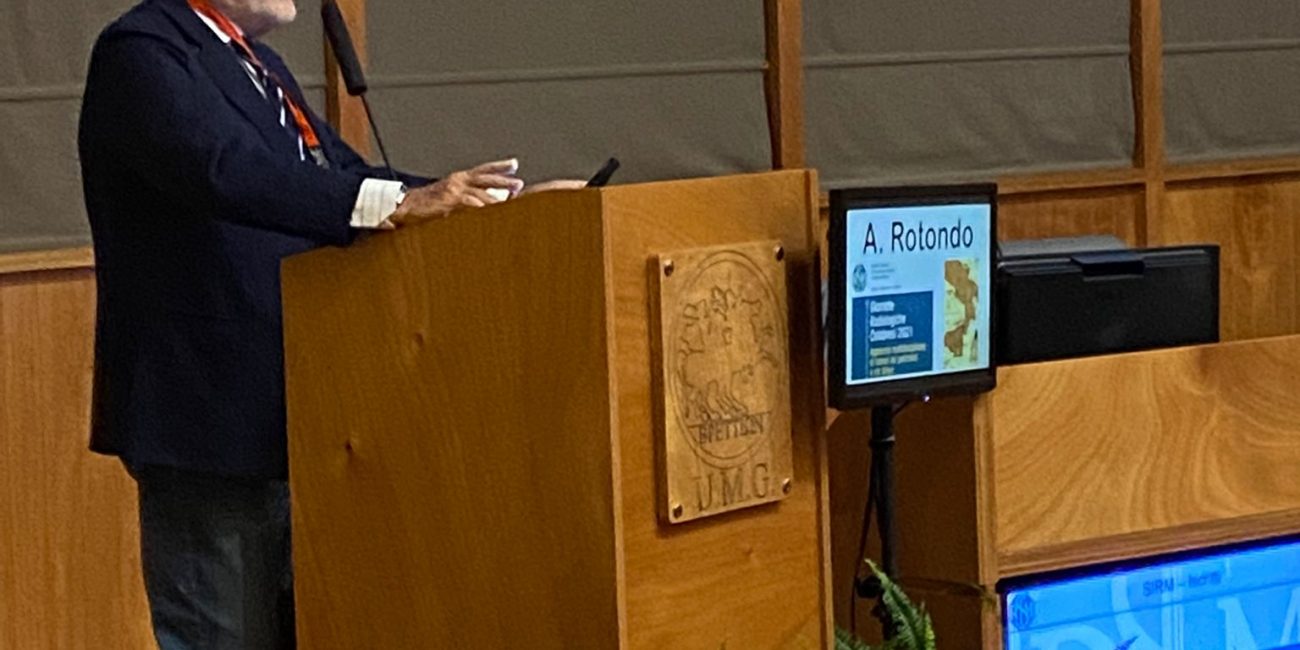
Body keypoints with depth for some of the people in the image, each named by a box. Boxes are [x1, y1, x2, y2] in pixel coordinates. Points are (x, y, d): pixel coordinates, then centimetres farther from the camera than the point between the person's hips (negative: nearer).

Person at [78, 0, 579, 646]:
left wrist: (508, 202, 4)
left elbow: (347, 178, 16)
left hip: (286, 417, 10)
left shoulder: (258, 64, 16)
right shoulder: (141, 52, -13)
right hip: (211, 417, -10)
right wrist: (400, 203, -37)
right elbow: (228, 170, -29)